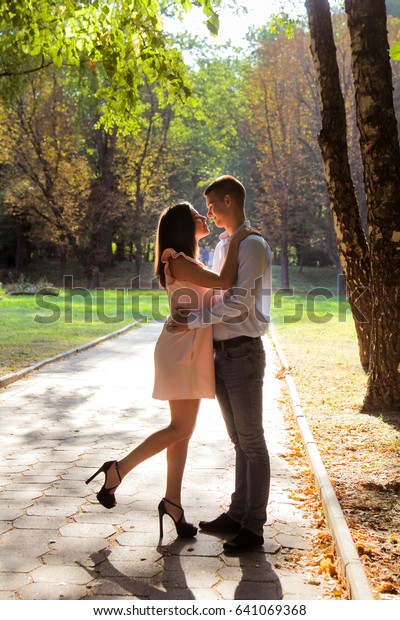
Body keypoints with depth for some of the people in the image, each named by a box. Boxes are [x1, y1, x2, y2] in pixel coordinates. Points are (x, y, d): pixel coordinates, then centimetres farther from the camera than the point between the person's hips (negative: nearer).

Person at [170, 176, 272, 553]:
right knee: (239, 439, 16)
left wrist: (193, 321, -17)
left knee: (251, 440, -2)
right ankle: (238, 514, 27)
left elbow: (238, 303, -20)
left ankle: (253, 528, 7)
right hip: (221, 351, 9)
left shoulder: (252, 246, -12)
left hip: (243, 352, -9)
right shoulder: (221, 247, 16)